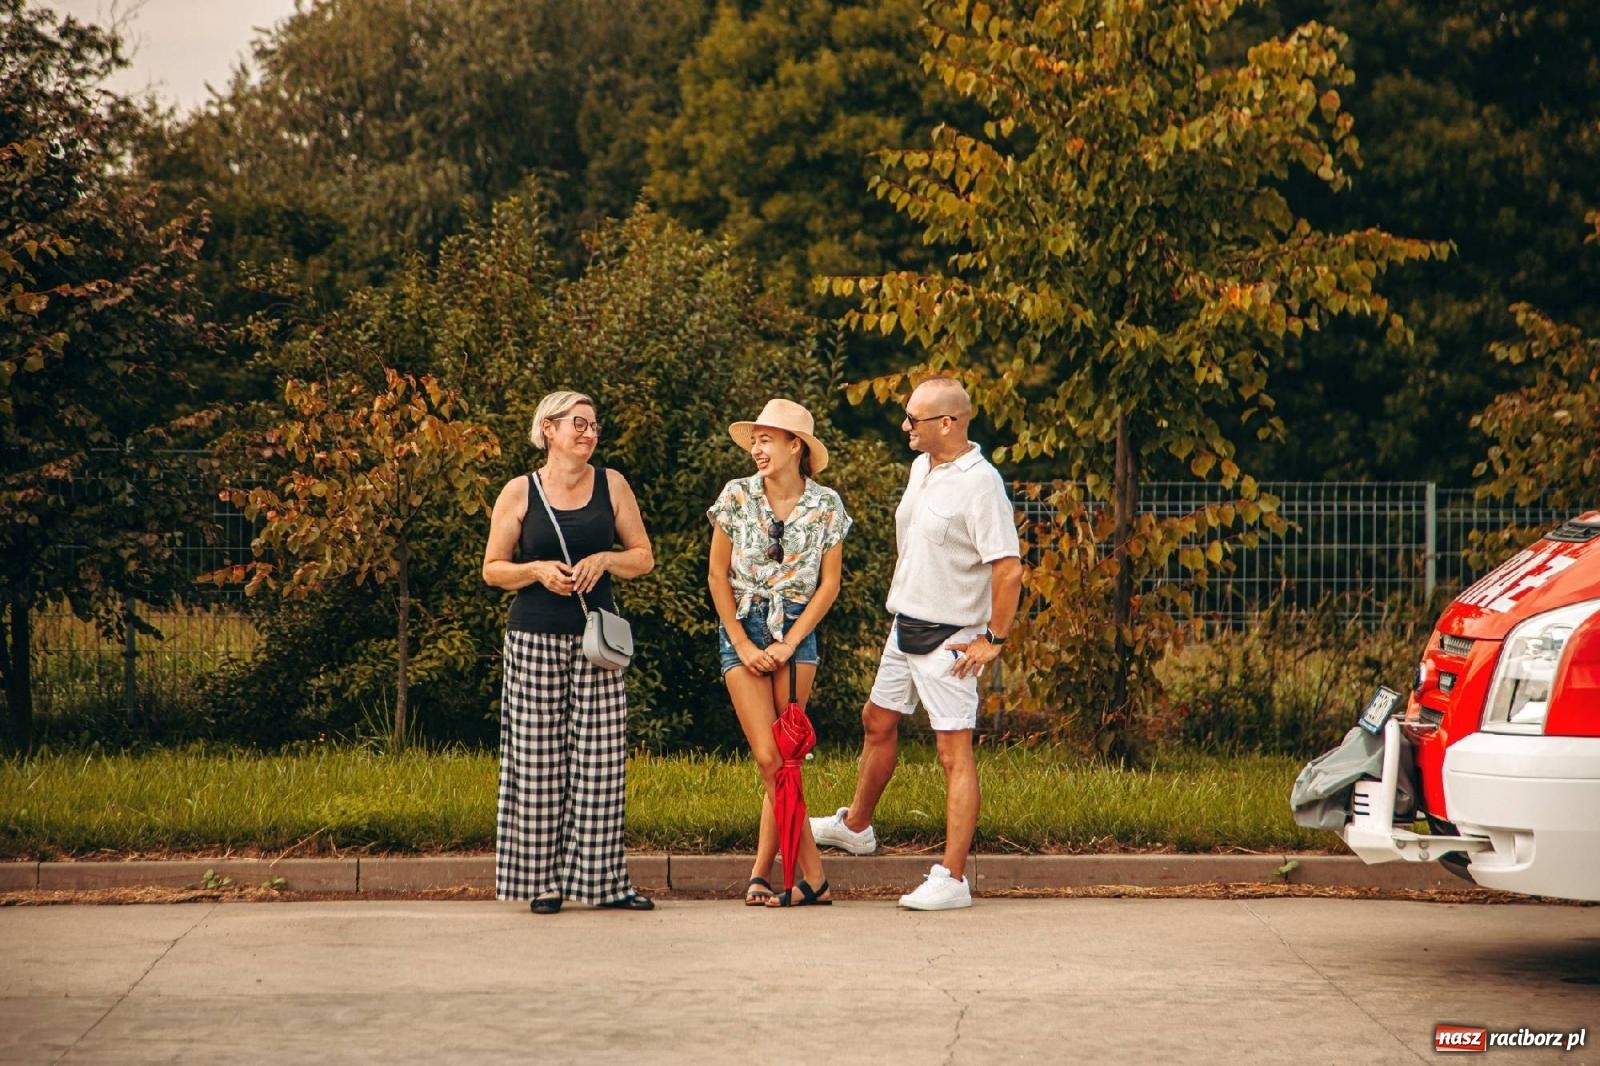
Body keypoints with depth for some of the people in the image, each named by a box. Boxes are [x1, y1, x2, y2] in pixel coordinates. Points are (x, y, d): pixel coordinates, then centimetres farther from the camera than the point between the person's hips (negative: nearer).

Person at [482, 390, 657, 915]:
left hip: (596, 636, 2)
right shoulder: (519, 493, 2)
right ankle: (542, 879, 5)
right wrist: (537, 570, -12)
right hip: (535, 635, -1)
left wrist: (604, 559, -8)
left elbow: (643, 557, 10)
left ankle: (603, 879, 3)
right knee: (538, 760, -1)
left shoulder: (611, 485, 7)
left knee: (601, 757, -2)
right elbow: (493, 569, 6)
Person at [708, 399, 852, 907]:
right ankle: (813, 877, -2)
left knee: (781, 756, -5)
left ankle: (761, 874, 5)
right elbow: (717, 574, 1)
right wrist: (743, 645, -4)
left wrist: (787, 644, -6)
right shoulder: (737, 496, -2)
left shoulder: (825, 505, -1)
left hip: (797, 631, 0)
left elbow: (829, 584, 2)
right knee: (770, 758, -8)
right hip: (741, 629, 0)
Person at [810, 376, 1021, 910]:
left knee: (954, 751, -7)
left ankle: (952, 878, -6)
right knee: (877, 722, 23)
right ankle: (855, 825, 44)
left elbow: (1009, 568, -24)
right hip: (905, 626, 9)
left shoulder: (979, 483, -21)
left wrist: (994, 640, -20)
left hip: (949, 639, -9)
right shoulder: (921, 468, 8)